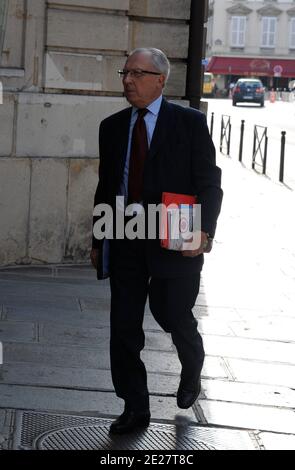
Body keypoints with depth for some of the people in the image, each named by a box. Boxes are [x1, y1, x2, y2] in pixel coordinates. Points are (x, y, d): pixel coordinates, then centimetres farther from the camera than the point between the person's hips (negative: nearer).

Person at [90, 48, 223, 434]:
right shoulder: (112, 127, 10)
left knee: (174, 317, 6)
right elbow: (105, 187, 15)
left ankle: (191, 373, 39)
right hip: (124, 240, 4)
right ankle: (135, 409, 16)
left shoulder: (190, 122, -3)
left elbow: (209, 182, -6)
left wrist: (204, 232, -18)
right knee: (124, 326, 4)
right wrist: (98, 240, 13)